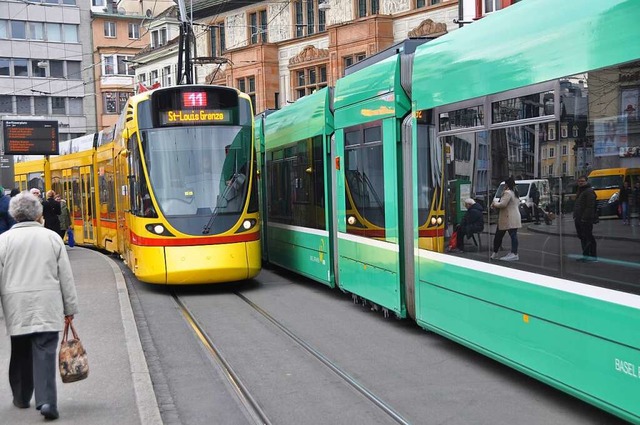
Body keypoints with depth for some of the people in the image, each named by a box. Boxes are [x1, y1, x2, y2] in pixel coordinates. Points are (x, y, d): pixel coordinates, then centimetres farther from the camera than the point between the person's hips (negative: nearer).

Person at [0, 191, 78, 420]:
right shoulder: (52, 237, 0)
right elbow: (66, 277, 3)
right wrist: (70, 308, 10)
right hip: (48, 307, -1)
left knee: (20, 353, 17)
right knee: (45, 353, -1)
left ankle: (21, 397, 32)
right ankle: (47, 401, -10)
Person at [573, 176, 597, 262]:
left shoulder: (589, 191, -12)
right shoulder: (579, 191, 20)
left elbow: (590, 206, -19)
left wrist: (585, 217, -23)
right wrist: (575, 216, 18)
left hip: (586, 220, -10)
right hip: (579, 219, 10)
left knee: (588, 237, -6)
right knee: (582, 237, 12)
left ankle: (593, 256, -1)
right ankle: (585, 255, 19)